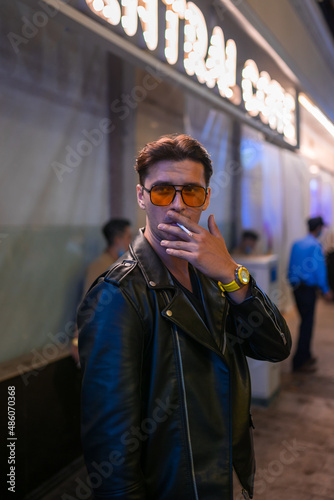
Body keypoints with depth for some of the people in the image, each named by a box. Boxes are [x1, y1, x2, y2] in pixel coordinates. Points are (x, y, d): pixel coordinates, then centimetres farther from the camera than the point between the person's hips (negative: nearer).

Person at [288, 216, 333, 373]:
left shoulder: (296, 244, 8)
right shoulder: (316, 245, -13)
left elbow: (290, 266, 12)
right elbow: (319, 269, -14)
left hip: (296, 288, 8)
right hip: (308, 289, -8)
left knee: (305, 321, 19)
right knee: (307, 324, -2)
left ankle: (306, 355, 30)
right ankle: (299, 362, 1)